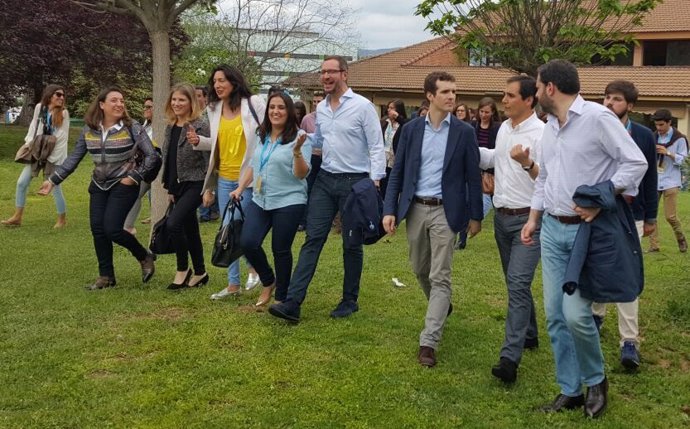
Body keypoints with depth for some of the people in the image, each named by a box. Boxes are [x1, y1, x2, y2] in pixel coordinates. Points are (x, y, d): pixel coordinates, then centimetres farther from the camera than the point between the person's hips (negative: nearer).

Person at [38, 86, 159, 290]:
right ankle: (106, 276, 15)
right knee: (97, 229, 1)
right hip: (99, 185, 5)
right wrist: (53, 180, 3)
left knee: (112, 229, -13)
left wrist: (134, 177, -16)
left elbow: (152, 156, -10)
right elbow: (73, 158, 7)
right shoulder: (89, 130, 0)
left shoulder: (132, 128, -12)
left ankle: (145, 257, 12)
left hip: (123, 185, -5)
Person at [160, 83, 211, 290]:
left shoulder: (200, 125, -11)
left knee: (173, 223, -20)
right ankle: (200, 273, 24)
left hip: (195, 183, -7)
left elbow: (209, 159, -14)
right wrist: (169, 188, 18)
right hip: (178, 185, 8)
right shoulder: (170, 127, 11)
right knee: (190, 229, 13)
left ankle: (183, 269, -2)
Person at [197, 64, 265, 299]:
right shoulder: (214, 109, 9)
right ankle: (233, 284, 19)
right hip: (224, 179, 6)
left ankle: (253, 267, 24)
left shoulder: (254, 103, -6)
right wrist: (199, 141, -2)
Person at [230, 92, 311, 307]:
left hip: (288, 202, -5)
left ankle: (281, 298, 19)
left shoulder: (298, 137, -9)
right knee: (247, 243, -6)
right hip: (260, 200, 6)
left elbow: (301, 174, -15)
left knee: (281, 250, 1)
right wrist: (240, 188, 15)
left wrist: (297, 151, -29)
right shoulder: (262, 137, 10)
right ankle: (268, 282, 20)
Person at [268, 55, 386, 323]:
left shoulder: (362, 106, -8)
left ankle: (350, 301, 21)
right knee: (313, 239, -2)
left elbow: (376, 146, -9)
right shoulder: (321, 108, 11)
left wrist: (374, 181, -16)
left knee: (352, 245, 6)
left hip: (353, 181, -5)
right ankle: (293, 303, -6)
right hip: (325, 179, 5)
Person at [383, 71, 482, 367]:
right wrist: (389, 210, -4)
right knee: (420, 269, 18)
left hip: (445, 211, -3)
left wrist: (476, 216, 1)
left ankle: (428, 342, -4)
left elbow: (473, 176, 0)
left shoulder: (464, 132, -4)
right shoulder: (411, 129, 2)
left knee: (440, 277, -6)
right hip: (415, 208, 3)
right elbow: (397, 172, 3)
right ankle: (441, 307, 47)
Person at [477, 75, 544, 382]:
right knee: (515, 282, 18)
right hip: (502, 216, 8)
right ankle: (529, 335, 35)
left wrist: (527, 163, -37)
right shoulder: (504, 128, 9)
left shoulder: (541, 133, -15)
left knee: (518, 285, -15)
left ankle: (510, 358, -19)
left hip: (528, 220, -8)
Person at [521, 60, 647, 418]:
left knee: (575, 313, -12)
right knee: (555, 315, 7)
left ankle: (596, 380, 15)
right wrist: (533, 219, 15)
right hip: (552, 230, 7)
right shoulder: (549, 128, 12)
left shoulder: (597, 117, -12)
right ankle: (570, 390, 20)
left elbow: (635, 162, -14)